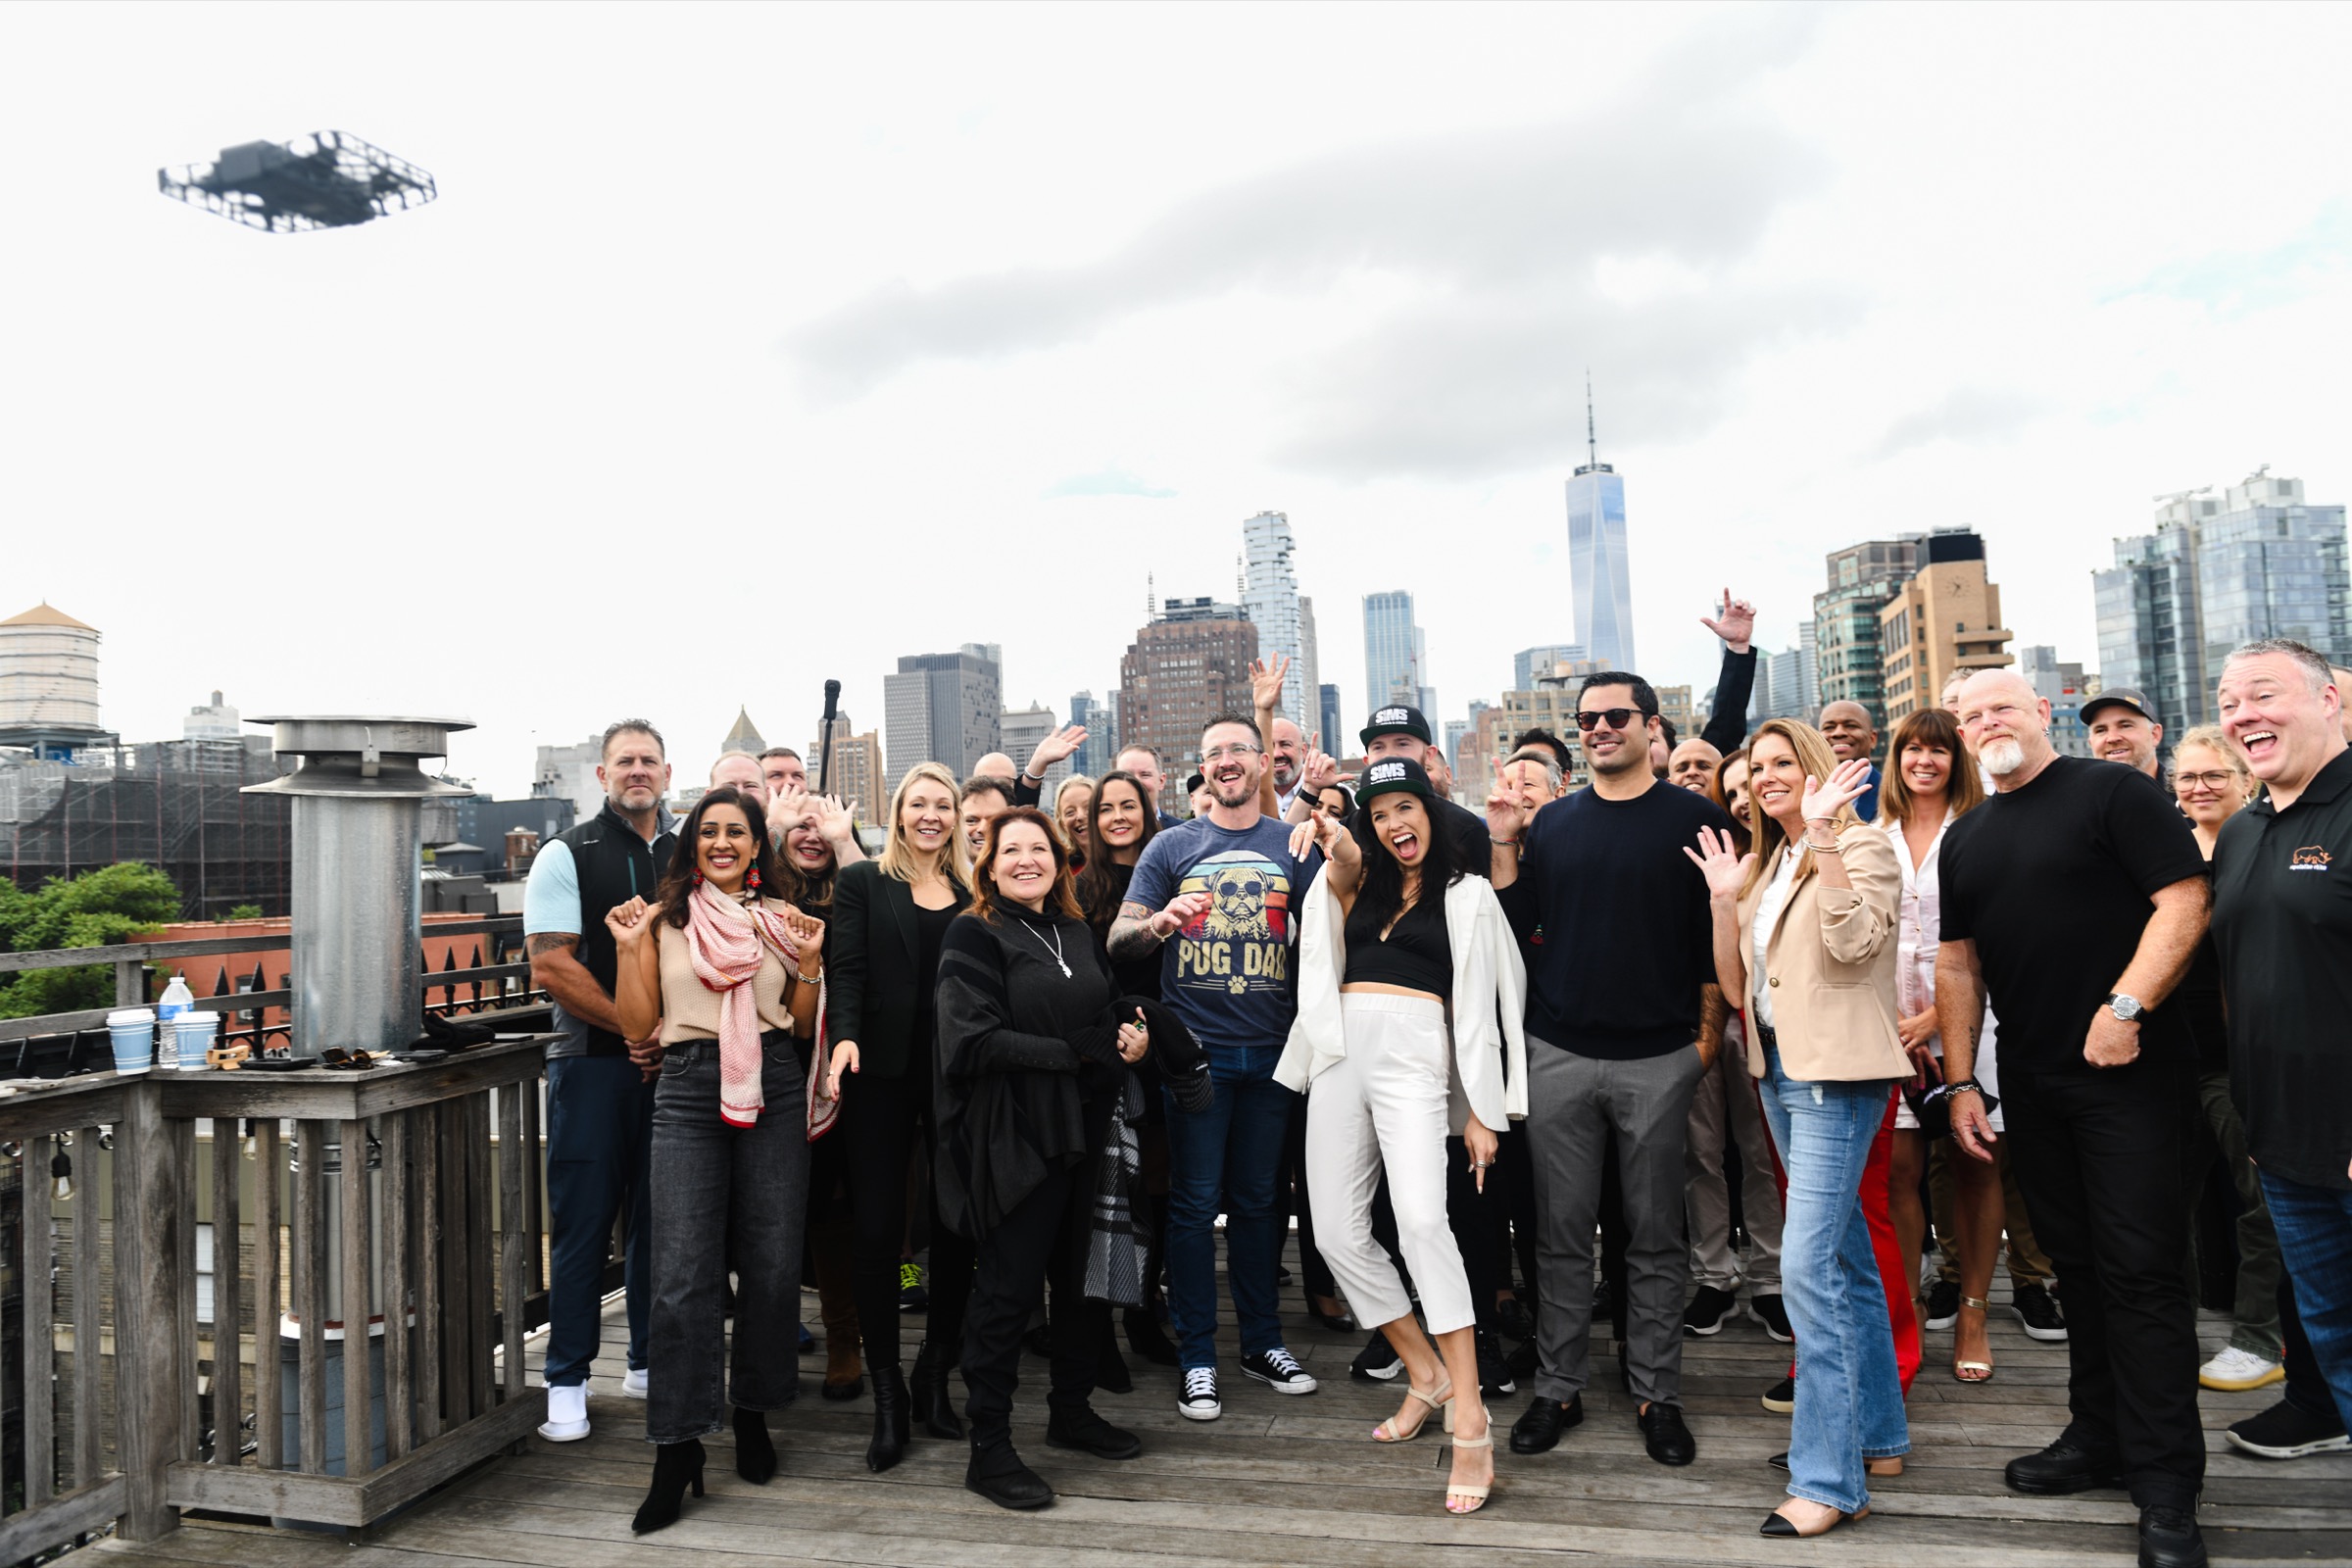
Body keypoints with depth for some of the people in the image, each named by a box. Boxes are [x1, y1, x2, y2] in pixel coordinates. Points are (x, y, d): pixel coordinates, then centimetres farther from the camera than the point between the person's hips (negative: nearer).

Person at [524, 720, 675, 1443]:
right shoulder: (568, 854, -1)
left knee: (661, 1214, 11)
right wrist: (635, 1027, -13)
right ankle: (567, 1381, 13)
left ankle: (650, 1361, 25)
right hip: (593, 1062, -3)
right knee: (582, 1219, 1)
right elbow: (551, 966, -8)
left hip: (676, 1059, 4)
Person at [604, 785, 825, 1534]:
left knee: (772, 1266, 6)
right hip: (688, 1091, -1)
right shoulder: (664, 918, 5)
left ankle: (753, 1411, 26)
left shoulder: (784, 918, 9)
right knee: (683, 1274, -5)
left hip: (772, 1090, 2)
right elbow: (638, 1024, 3)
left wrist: (811, 961, -4)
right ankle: (677, 1449, 4)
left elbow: (802, 1024, 12)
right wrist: (629, 949, -8)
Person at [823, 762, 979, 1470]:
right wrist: (844, 1039, -17)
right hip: (883, 1074, -2)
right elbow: (847, 970, -5)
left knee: (957, 1225, 3)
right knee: (878, 1230, 1)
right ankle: (889, 1399, 13)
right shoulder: (863, 882, 4)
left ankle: (934, 1372, 22)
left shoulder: (972, 892, 12)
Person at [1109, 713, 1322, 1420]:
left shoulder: (1292, 844, 8)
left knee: (1258, 1200, 12)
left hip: (1271, 1049, 2)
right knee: (1195, 1203, 2)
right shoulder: (1172, 845, 3)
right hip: (1194, 1046, -2)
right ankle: (1197, 1360, 12)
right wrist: (1161, 921, -23)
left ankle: (1262, 1341, 26)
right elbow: (1118, 941, -2)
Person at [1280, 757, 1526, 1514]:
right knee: (1338, 1232, 4)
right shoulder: (1356, 883, 20)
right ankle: (1426, 1373, 22)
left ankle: (1470, 1421, -18)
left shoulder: (1467, 894, 9)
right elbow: (1343, 872, -6)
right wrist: (1337, 849, -31)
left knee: (1420, 1220, -23)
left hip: (1414, 1056, -5)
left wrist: (1483, 1111, 0)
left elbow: (1479, 1006, 5)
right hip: (1341, 1052, 5)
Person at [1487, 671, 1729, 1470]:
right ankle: (1558, 1388, 19)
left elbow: (1716, 932, 1)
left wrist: (1710, 1030, -3)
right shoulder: (1551, 822, 10)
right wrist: (1503, 844, -2)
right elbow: (1517, 923, 8)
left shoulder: (1694, 818, 1)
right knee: (1562, 1232, 8)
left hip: (1658, 1057, -2)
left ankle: (1657, 1395, 20)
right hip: (1559, 1054, 2)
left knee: (1655, 1237, 8)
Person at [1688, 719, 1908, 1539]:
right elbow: (1735, 985, 12)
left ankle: (1829, 1477, -5)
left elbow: (1854, 942, -23)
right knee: (1848, 1258, 17)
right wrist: (1722, 899, 0)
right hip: (1779, 1070, 8)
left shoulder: (1861, 848, -6)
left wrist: (1824, 835, -24)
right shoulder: (1762, 867, 15)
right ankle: (1877, 1432, 30)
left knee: (1809, 1264, -13)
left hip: (1836, 1073, -8)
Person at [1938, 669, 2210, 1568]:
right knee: (2076, 1264, 14)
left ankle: (2165, 1484, 6)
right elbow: (1958, 964, 13)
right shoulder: (1965, 838, 13)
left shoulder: (2112, 792, -5)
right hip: (2032, 1085, 6)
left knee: (2140, 1268, -4)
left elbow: (2185, 902, -13)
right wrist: (1959, 1082, 8)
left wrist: (2126, 1005, -23)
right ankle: (2097, 1440, 26)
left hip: (2128, 1069, -6)